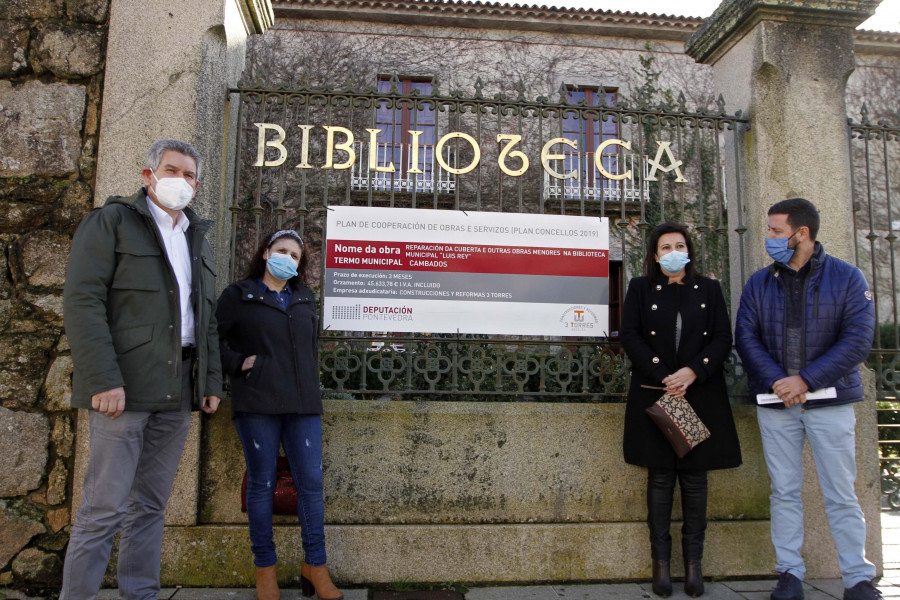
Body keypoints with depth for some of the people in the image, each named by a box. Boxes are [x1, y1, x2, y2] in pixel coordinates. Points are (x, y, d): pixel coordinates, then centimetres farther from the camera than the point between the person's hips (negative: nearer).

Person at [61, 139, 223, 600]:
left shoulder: (198, 240, 20)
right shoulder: (111, 221, 1)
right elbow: (83, 301, -10)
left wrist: (211, 381, 12)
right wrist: (104, 380, -18)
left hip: (177, 388, 6)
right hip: (124, 387, -6)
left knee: (151, 504, 12)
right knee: (105, 508, -3)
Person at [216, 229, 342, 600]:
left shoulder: (305, 299, 17)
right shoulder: (238, 295, 6)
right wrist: (238, 363, -10)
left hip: (302, 403, 4)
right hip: (256, 403, -3)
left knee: (311, 482, 0)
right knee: (261, 483, 4)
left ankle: (315, 566, 12)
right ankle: (264, 568, 17)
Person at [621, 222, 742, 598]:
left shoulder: (709, 289, 12)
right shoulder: (640, 288, 8)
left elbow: (723, 340, 4)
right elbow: (630, 337, -1)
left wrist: (692, 372, -12)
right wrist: (663, 376, -11)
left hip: (701, 395, 1)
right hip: (654, 395, -1)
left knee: (694, 476, 3)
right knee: (660, 476, 1)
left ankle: (693, 562, 12)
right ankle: (660, 560, 9)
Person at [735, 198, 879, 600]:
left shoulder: (846, 278, -1)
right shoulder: (759, 284, 6)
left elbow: (858, 341, -9)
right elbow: (745, 338, -1)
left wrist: (805, 380, -16)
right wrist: (776, 382, -15)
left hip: (831, 401, -2)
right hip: (775, 402, 2)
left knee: (841, 495, 4)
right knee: (784, 492, 8)